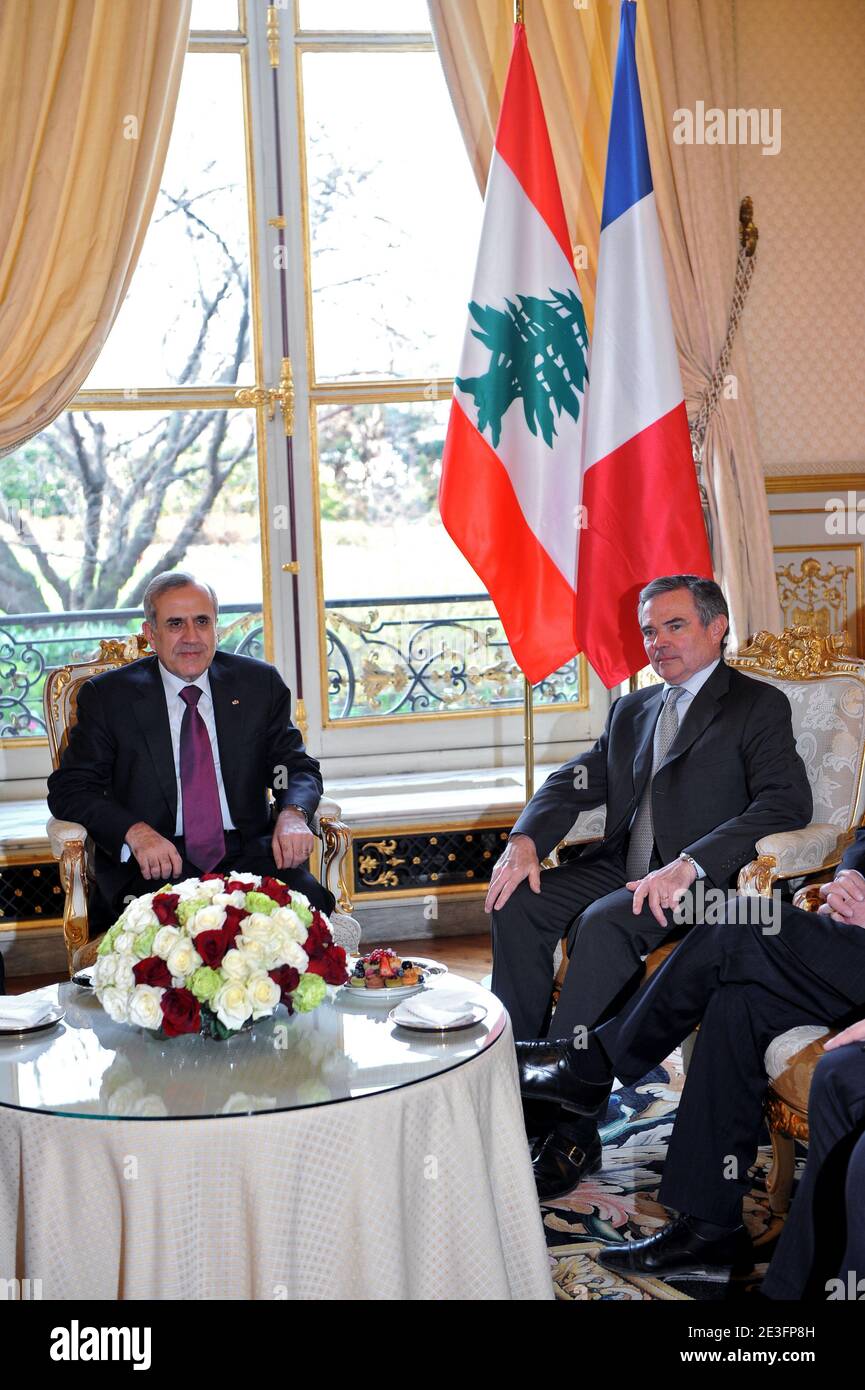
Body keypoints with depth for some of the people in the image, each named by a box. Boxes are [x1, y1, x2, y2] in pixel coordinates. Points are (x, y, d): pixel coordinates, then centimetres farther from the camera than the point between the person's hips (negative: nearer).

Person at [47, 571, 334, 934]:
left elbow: (298, 766, 12)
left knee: (308, 900, -28)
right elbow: (70, 788, 2)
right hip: (155, 864, -2)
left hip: (247, 853, 3)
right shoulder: (107, 696, 5)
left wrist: (293, 814, -13)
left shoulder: (259, 683, 11)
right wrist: (135, 832, -17)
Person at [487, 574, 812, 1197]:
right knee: (517, 904, -17)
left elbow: (787, 802, -16)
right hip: (623, 867, 7)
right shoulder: (632, 710, 21)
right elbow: (575, 782, 17)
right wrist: (525, 840, -5)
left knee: (603, 922, -32)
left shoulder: (759, 706, -1)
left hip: (703, 885, -7)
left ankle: (570, 1130, -27)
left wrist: (687, 866, -27)